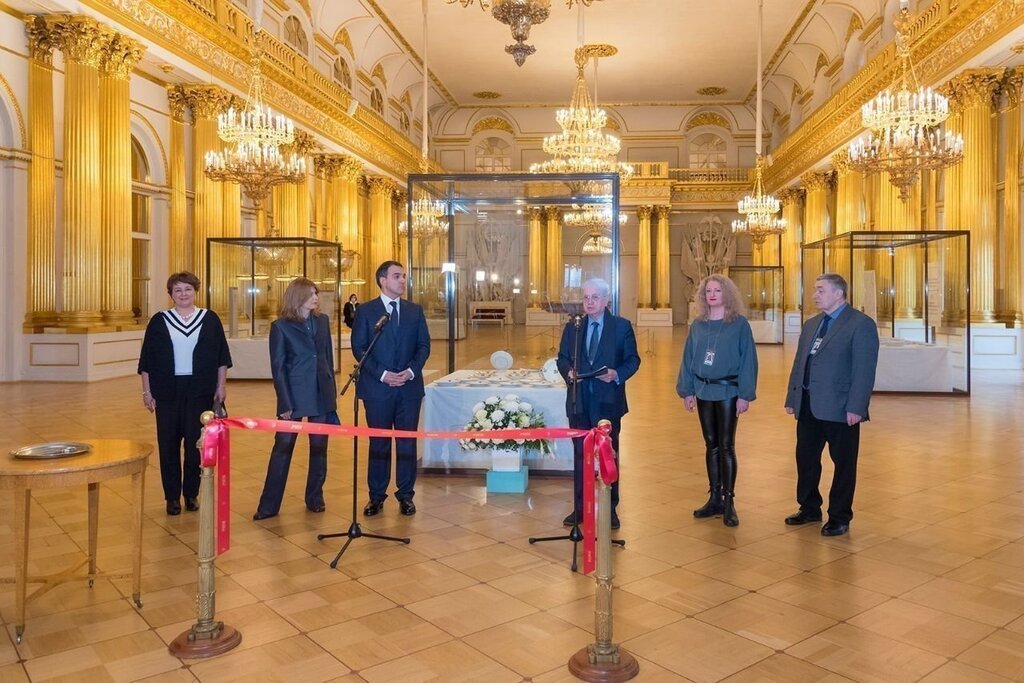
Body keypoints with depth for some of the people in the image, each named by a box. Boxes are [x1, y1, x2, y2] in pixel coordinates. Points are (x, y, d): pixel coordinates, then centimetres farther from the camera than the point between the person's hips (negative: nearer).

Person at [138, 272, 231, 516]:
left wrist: (221, 386, 1)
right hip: (168, 392, 1)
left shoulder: (210, 319, 4)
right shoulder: (159, 321, 4)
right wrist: (147, 391, 2)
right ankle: (172, 497, 16)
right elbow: (147, 361, 6)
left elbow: (221, 357, 6)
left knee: (196, 444, 4)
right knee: (168, 445, 4)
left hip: (200, 392, 0)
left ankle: (191, 494, 18)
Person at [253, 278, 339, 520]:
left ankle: (315, 498, 24)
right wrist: (285, 403, -11)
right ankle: (269, 505, 10)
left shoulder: (322, 321, 7)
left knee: (319, 448, 10)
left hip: (322, 395, 4)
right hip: (295, 394, -4)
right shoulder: (281, 326, -5)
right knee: (283, 448, 1)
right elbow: (277, 367, -6)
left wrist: (331, 392, 9)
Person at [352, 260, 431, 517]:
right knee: (378, 443, 6)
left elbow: (424, 345, 7)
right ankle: (376, 496, 17)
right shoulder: (365, 311, 1)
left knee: (407, 442, 6)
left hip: (409, 386, 2)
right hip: (377, 387, -2)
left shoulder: (415, 310, 9)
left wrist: (411, 370, -10)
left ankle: (406, 496, 17)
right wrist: (382, 374, -13)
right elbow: (359, 348, -3)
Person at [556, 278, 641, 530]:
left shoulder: (622, 326, 0)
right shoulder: (572, 327, 8)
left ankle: (610, 509, 18)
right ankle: (579, 508, 18)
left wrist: (617, 374, -17)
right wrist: (569, 371, -10)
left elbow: (633, 360, 0)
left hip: (608, 402, -2)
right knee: (580, 455, 8)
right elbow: (562, 358, 10)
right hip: (579, 401, 2)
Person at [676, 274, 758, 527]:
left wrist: (745, 394, -12)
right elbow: (688, 358, 7)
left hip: (728, 391, -4)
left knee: (726, 446, 0)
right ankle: (715, 498, 22)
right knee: (711, 445, 12)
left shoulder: (739, 324, -6)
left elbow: (748, 360, -8)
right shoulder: (697, 325, 5)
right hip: (704, 391, 4)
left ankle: (728, 502, 10)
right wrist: (687, 390, 2)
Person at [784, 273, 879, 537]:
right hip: (808, 406, 7)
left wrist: (856, 408, -19)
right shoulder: (811, 325, 14)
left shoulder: (861, 324, -8)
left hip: (839, 408, -7)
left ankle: (840, 517, 20)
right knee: (806, 459, 15)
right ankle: (809, 508, 31)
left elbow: (864, 370, -14)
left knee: (843, 464, 7)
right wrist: (792, 398, 11)